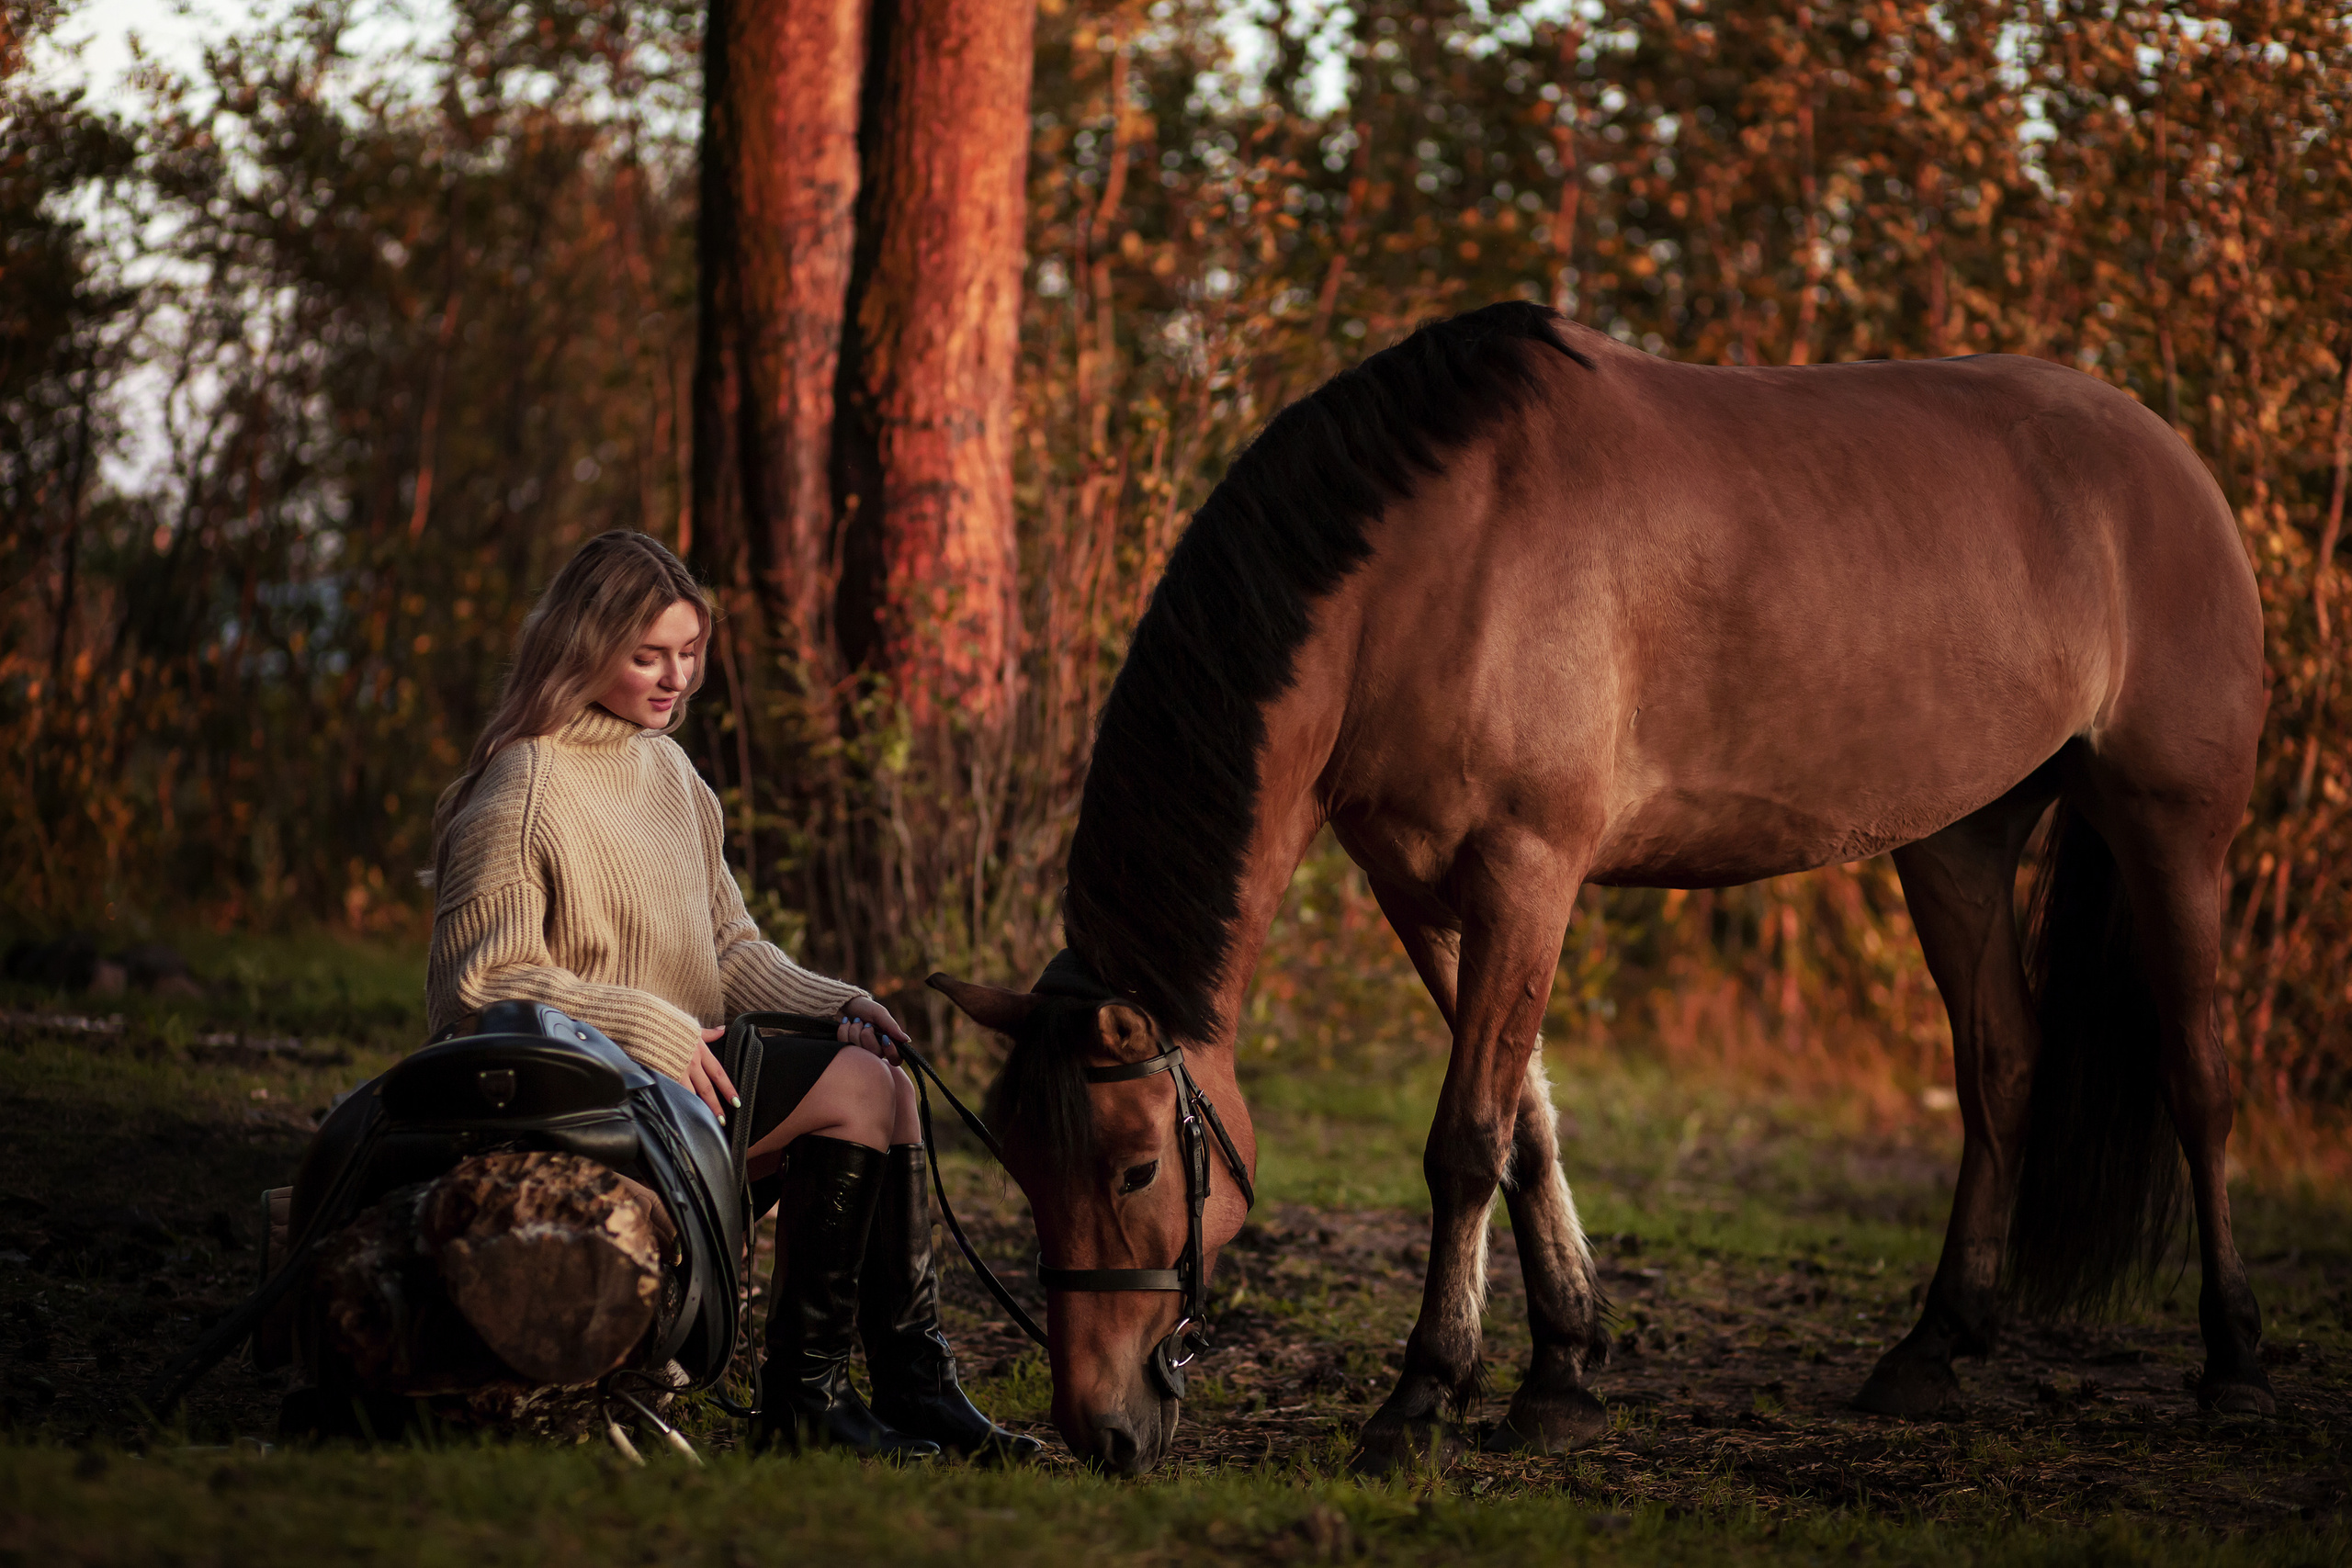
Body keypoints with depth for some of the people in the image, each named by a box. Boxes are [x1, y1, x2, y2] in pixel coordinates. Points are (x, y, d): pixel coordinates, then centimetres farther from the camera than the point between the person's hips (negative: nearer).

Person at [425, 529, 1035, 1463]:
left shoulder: (671, 773, 17)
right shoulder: (521, 794, -11)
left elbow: (728, 946, 19)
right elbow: (478, 987, -16)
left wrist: (831, 1004, -1)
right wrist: (652, 1031, -21)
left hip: (680, 1064, 8)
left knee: (887, 1087, -12)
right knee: (856, 1088, -20)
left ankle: (918, 1386, -12)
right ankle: (801, 1395, -16)